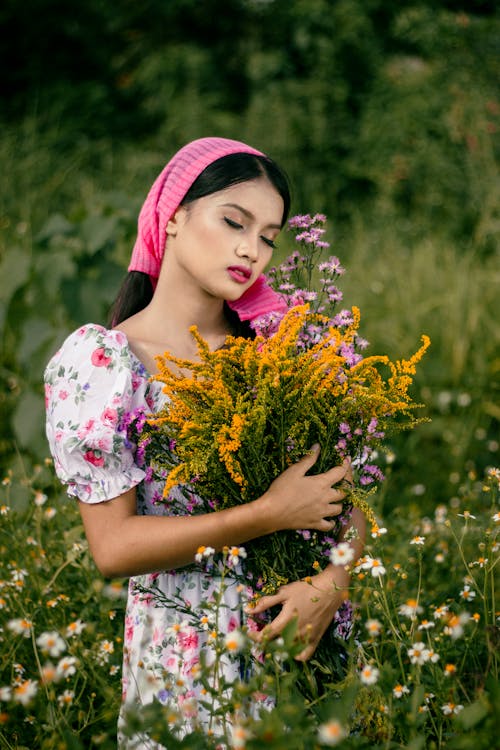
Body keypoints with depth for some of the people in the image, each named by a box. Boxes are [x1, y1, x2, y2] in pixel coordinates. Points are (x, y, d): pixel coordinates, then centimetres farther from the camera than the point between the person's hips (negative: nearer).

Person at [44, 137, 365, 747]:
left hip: (306, 627, 4)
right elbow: (114, 547, -17)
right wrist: (269, 514, -21)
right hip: (185, 650, -4)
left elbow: (345, 489, 3)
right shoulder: (99, 360, -11)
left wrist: (331, 583, -17)